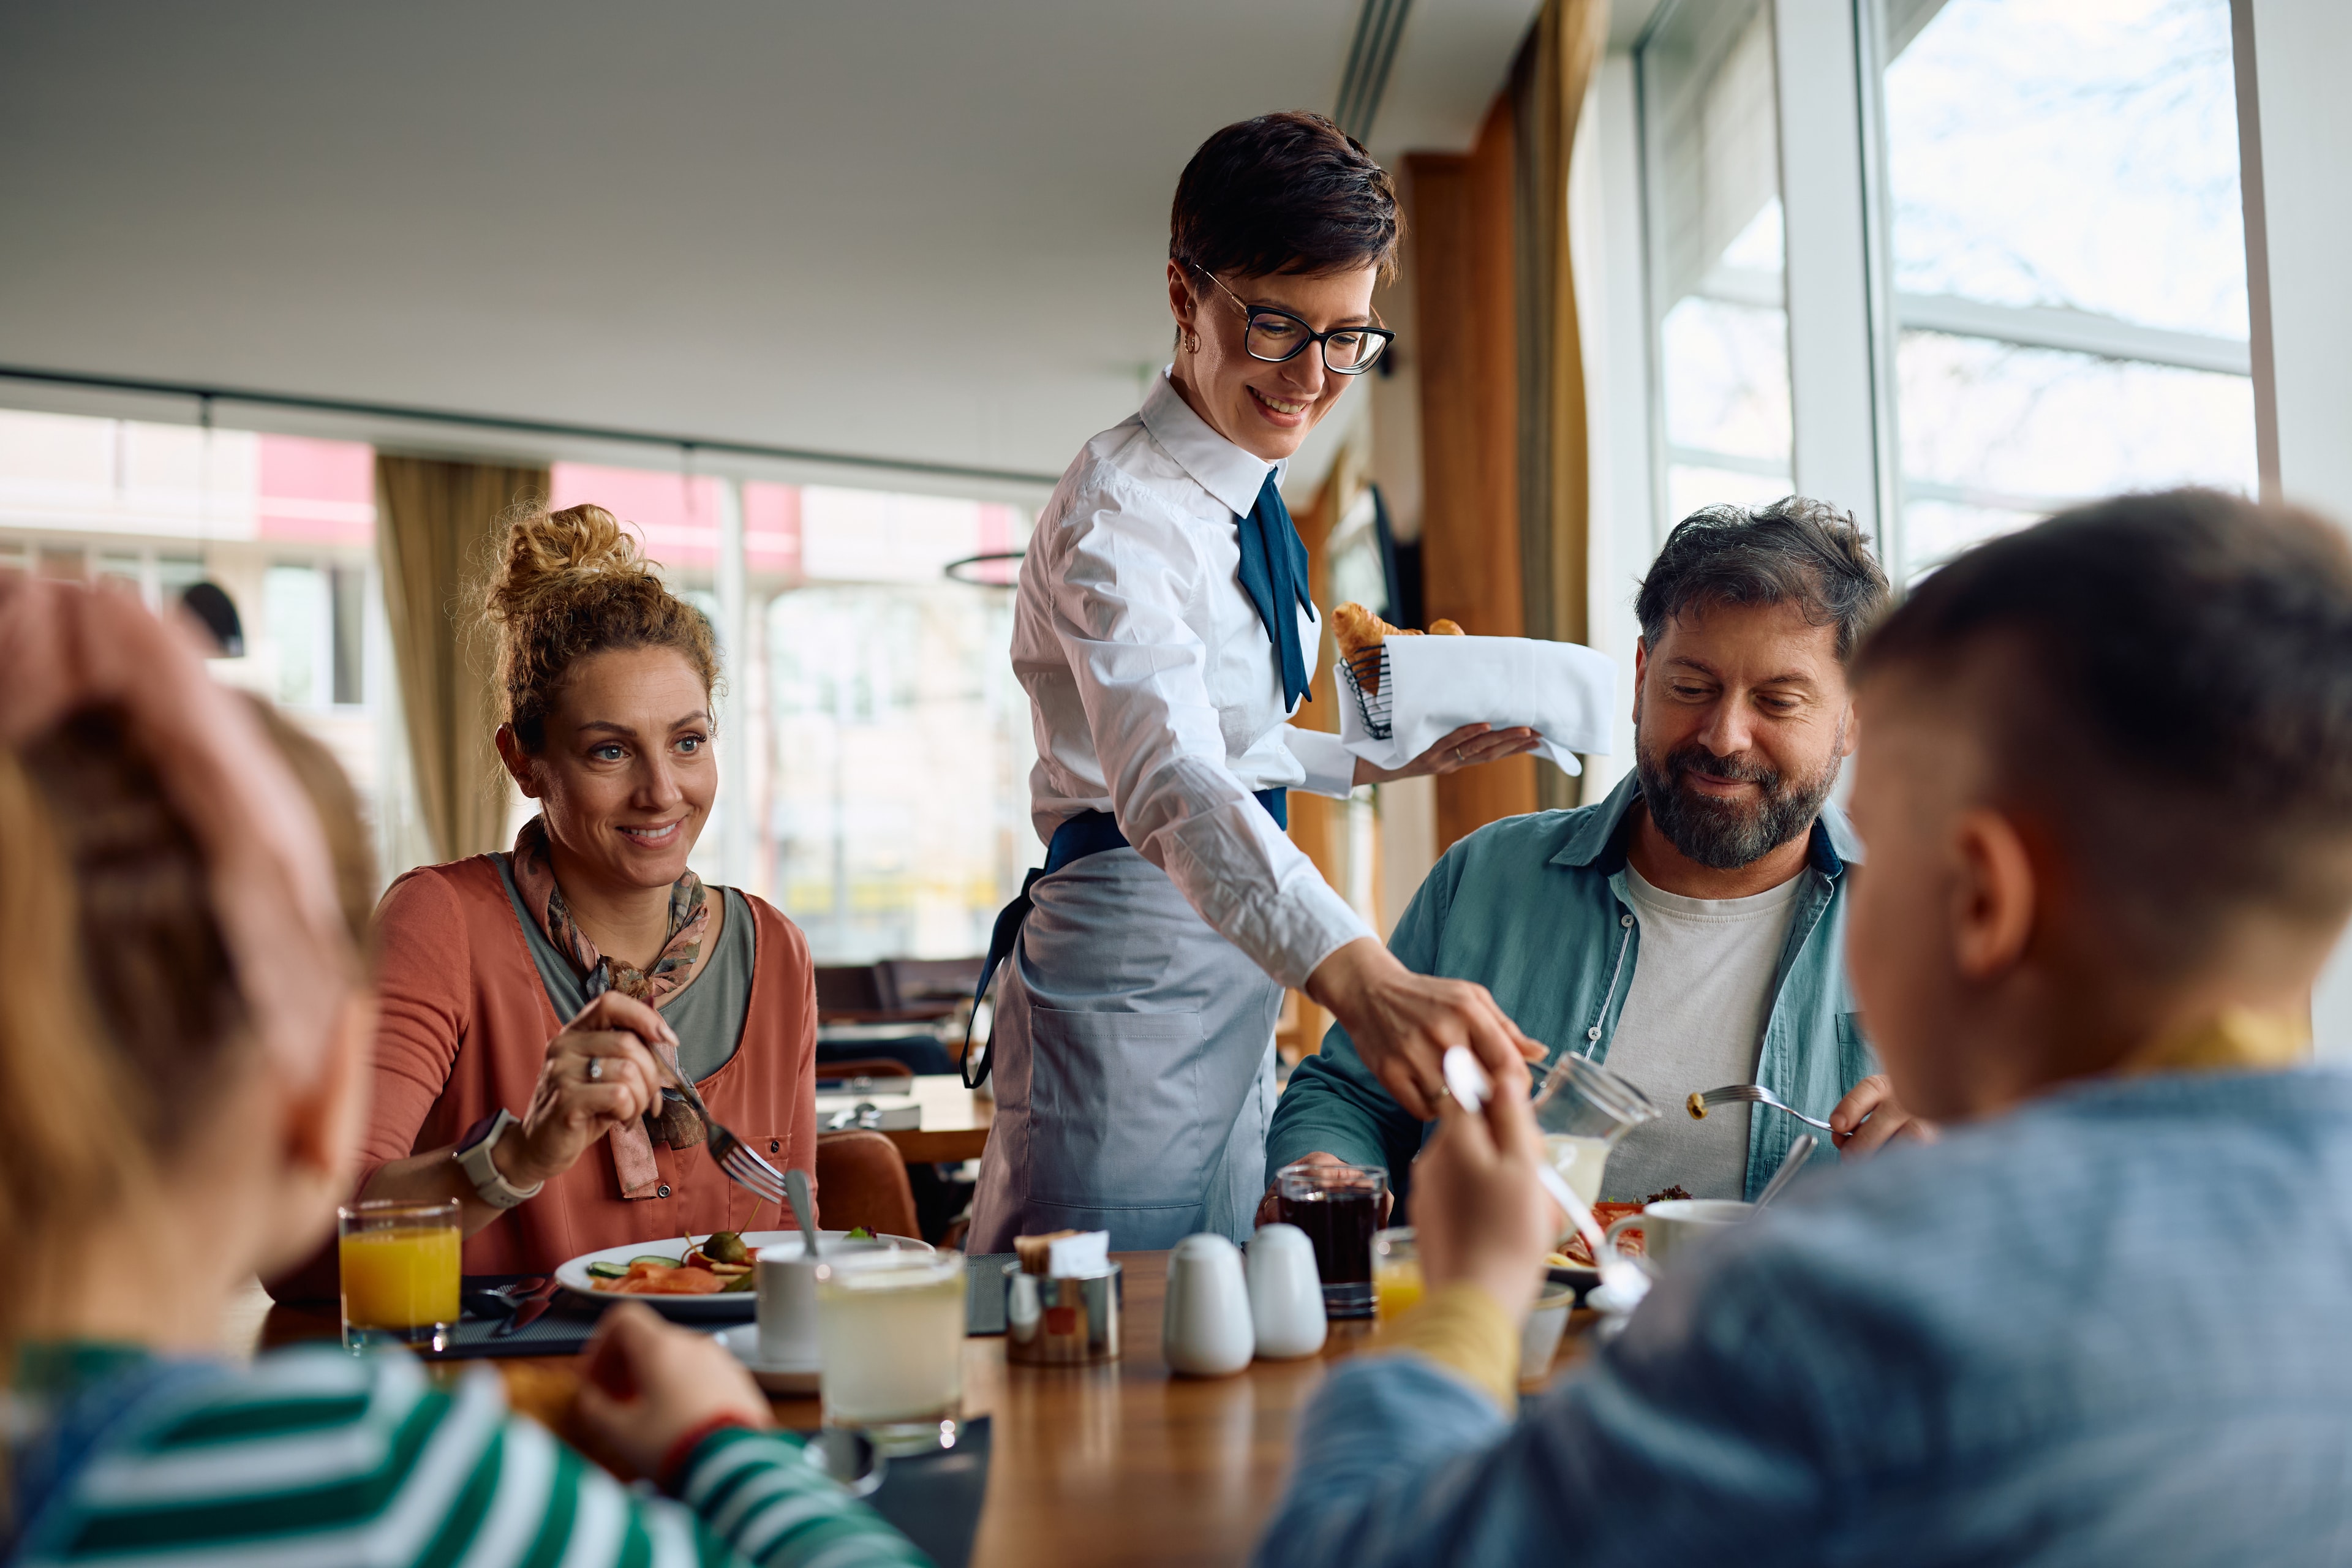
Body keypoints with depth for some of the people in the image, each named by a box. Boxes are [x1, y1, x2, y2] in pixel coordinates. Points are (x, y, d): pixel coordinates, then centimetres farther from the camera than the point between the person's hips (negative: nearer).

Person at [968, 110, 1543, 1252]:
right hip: (1132, 974, -9)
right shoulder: (1119, 512, -19)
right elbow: (1168, 781, -37)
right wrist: (1361, 978, -51)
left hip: (1237, 968, 9)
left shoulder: (1246, 499, 11)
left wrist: (1387, 760, 15)